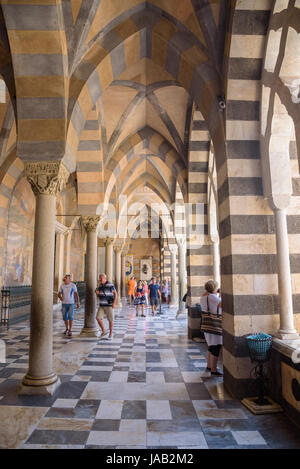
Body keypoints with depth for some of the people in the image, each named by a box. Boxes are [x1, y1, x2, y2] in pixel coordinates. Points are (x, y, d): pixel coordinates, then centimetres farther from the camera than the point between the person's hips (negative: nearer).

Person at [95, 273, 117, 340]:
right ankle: (104, 331, 10)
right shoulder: (99, 286, 8)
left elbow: (115, 294, -9)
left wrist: (114, 303, -18)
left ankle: (110, 334, 14)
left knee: (110, 320, 0)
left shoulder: (110, 285, -10)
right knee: (98, 318, -7)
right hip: (101, 306, 5)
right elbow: (98, 296, 16)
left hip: (109, 305, -5)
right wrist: (96, 293, -8)